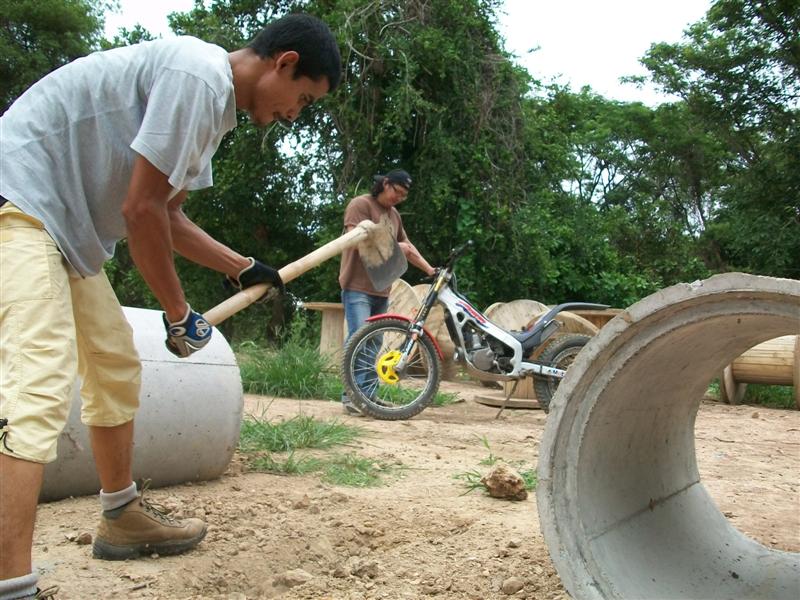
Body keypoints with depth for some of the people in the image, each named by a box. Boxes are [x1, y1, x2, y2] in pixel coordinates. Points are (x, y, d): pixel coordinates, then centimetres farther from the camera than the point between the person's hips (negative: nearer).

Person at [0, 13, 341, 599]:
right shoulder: (198, 74, -20)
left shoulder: (215, 104, 12)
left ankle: (123, 517, 33)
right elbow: (140, 209, -21)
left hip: (68, 222, 11)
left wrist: (244, 268, 20)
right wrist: (179, 314, -10)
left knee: (116, 365, 17)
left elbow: (166, 214, 20)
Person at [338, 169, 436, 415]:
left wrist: (430, 270, 18)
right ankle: (351, 395, -12)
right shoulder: (360, 204, -5)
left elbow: (407, 246, 25)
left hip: (381, 289, 8)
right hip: (358, 287, -8)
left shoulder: (394, 214, 19)